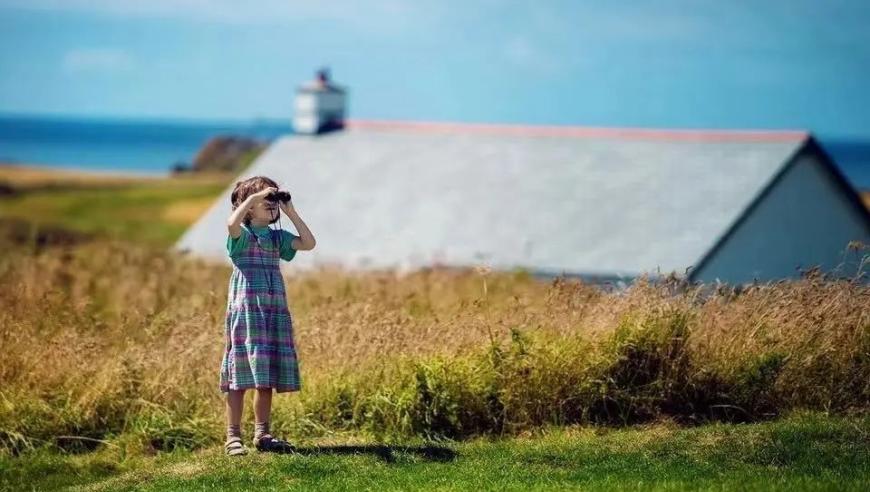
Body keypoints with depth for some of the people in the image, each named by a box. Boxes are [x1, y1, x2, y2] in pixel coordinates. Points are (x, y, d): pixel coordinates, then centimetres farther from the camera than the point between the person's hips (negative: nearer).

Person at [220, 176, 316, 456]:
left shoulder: (277, 237, 15)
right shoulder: (241, 235, -2)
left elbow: (309, 243, 6)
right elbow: (232, 223, -26)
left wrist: (291, 212, 5)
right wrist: (254, 195, -17)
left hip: (275, 312, 6)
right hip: (245, 310, -6)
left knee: (267, 377, 7)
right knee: (240, 376, -6)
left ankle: (262, 434, 13)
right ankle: (233, 436, -4)